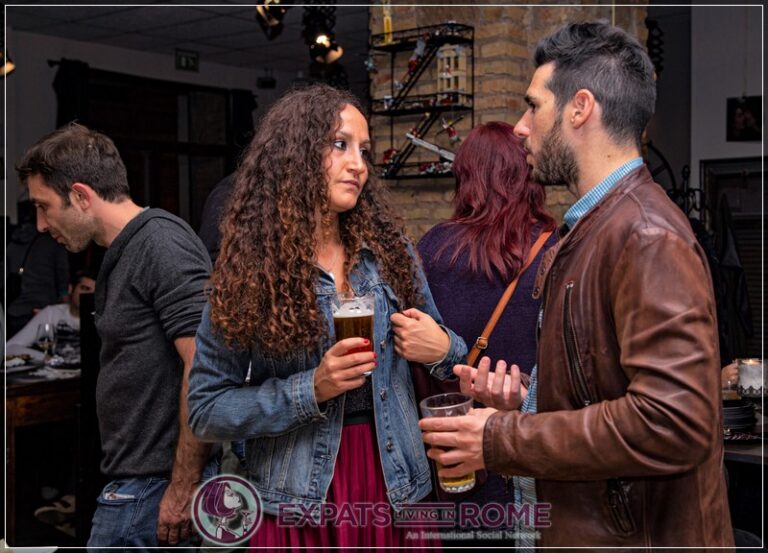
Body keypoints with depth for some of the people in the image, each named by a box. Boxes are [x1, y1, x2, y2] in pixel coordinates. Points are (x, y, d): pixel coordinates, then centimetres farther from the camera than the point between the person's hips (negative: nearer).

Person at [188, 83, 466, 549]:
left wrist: (443, 350, -11)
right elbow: (206, 409, -7)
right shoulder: (247, 269, -8)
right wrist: (310, 390, -19)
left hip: (395, 489, 3)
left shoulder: (390, 250, 1)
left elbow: (435, 344, 12)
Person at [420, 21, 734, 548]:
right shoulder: (595, 227, 10)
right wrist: (524, 395, 2)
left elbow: (672, 423, -29)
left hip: (637, 533, -9)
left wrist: (500, 440, -22)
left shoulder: (648, 237, -21)